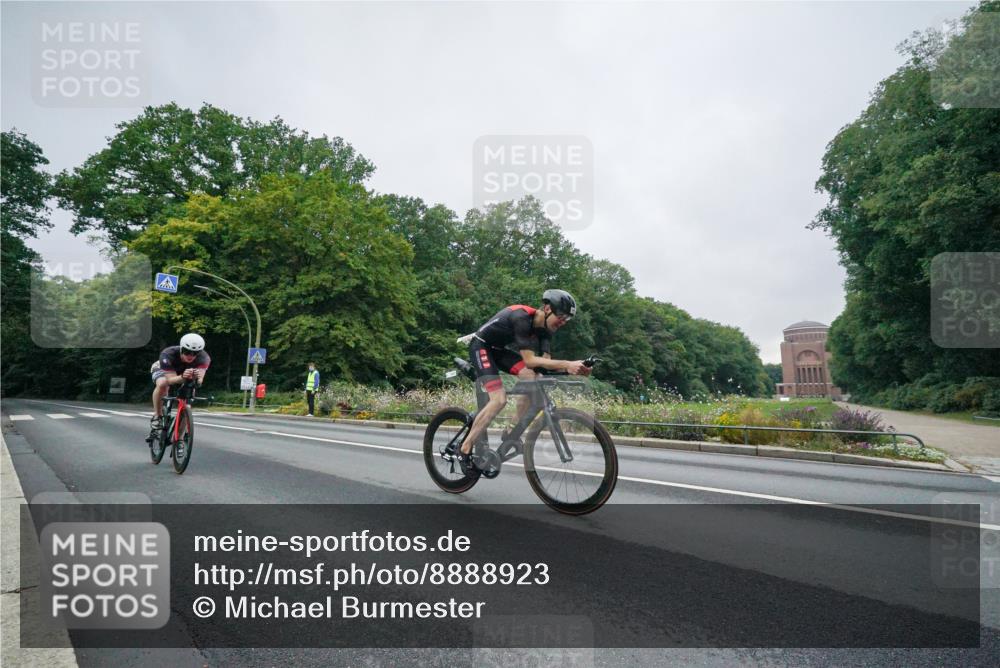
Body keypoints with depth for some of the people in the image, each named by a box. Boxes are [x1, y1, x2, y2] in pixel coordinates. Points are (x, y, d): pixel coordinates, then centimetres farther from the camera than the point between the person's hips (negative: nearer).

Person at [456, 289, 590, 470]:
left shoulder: (544, 327, -6)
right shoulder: (521, 317, -32)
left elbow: (546, 361, -10)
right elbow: (529, 360, -36)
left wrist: (571, 368, -27)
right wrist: (567, 364, -41)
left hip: (498, 349, 8)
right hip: (480, 346, -8)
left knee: (530, 377, -13)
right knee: (499, 399, -20)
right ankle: (465, 449, -11)